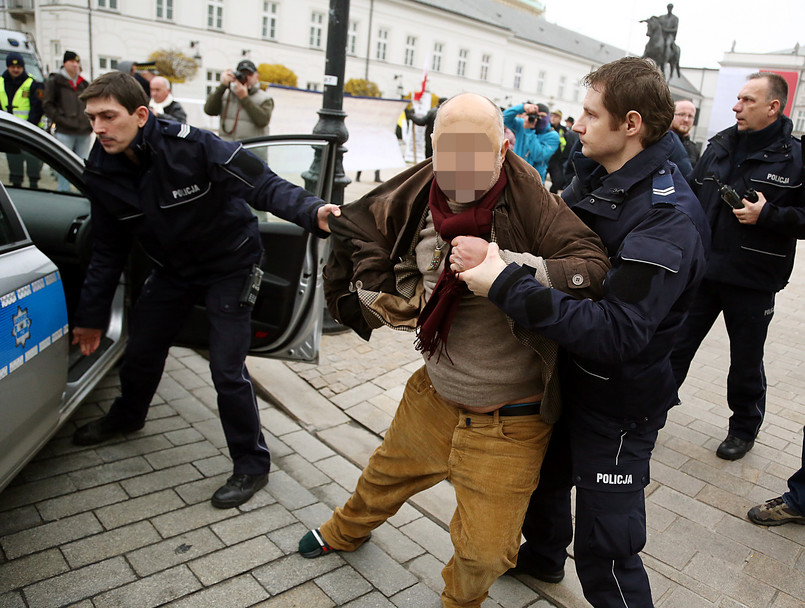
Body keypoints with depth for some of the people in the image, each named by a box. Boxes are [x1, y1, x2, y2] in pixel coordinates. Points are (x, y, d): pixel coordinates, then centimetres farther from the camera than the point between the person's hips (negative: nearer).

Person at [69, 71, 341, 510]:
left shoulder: (191, 147, -28)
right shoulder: (101, 173, -9)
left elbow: (263, 185, -28)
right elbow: (108, 252, 3)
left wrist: (312, 212, -48)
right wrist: (91, 317, 9)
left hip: (229, 265, -6)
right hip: (173, 269, 6)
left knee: (227, 370, -10)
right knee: (140, 349, 20)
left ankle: (252, 465, 10)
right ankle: (127, 417, 53)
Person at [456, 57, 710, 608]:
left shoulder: (669, 220, -28)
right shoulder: (595, 178, -1)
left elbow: (616, 333, -35)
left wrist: (506, 285, -39)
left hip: (618, 402, -9)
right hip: (569, 375, 9)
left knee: (605, 551, 3)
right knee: (545, 470, 30)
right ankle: (543, 553, 59)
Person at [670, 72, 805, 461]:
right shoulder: (719, 147, 6)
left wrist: (768, 215, -22)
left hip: (752, 282, -3)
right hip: (701, 270, 4)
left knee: (746, 360, 13)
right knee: (676, 345, 9)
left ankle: (744, 427, 34)